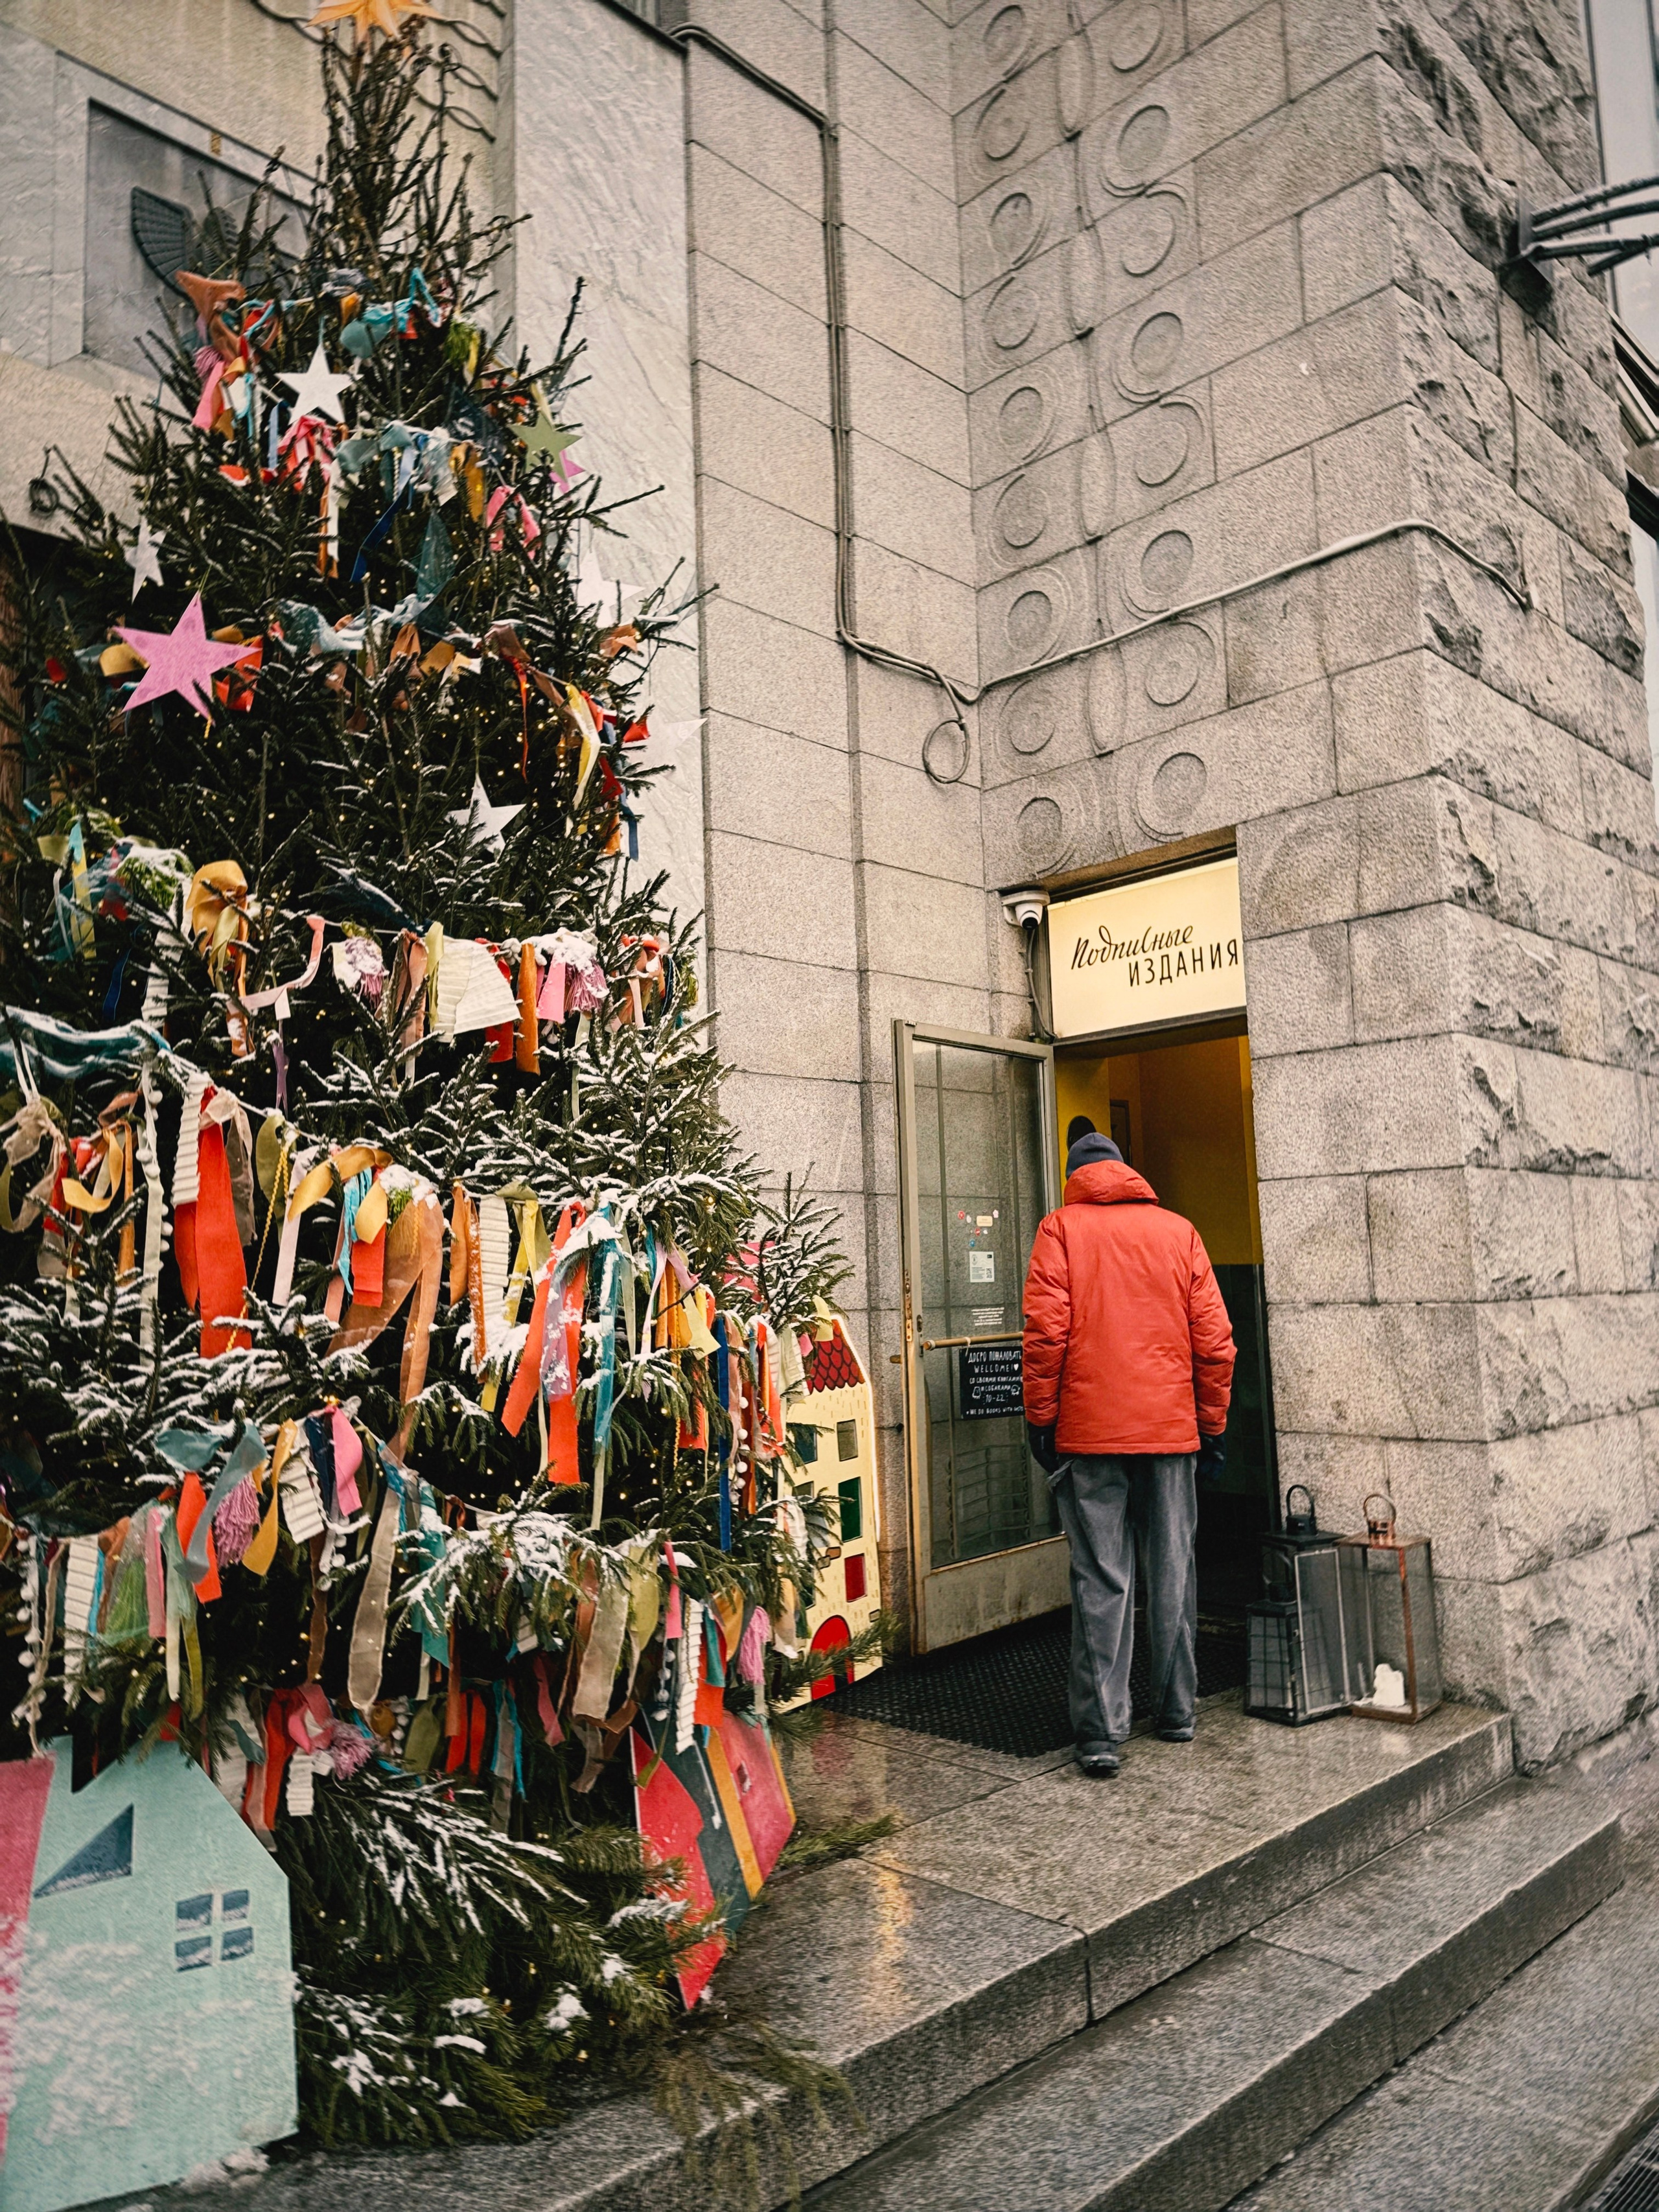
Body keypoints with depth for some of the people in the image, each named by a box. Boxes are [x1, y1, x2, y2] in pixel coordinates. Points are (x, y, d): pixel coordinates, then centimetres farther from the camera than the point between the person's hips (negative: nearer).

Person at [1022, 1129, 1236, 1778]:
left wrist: (1040, 1418, -2)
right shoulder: (1177, 1230, 8)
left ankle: (1101, 1732, 0)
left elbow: (1045, 1333, -9)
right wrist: (1212, 1425, 13)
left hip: (1089, 1432, -2)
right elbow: (1214, 1339, 5)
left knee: (1100, 1581, 0)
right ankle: (1177, 1712, 24)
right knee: (1173, 1573, 13)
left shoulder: (1062, 1227, 0)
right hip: (1171, 1428, 3)